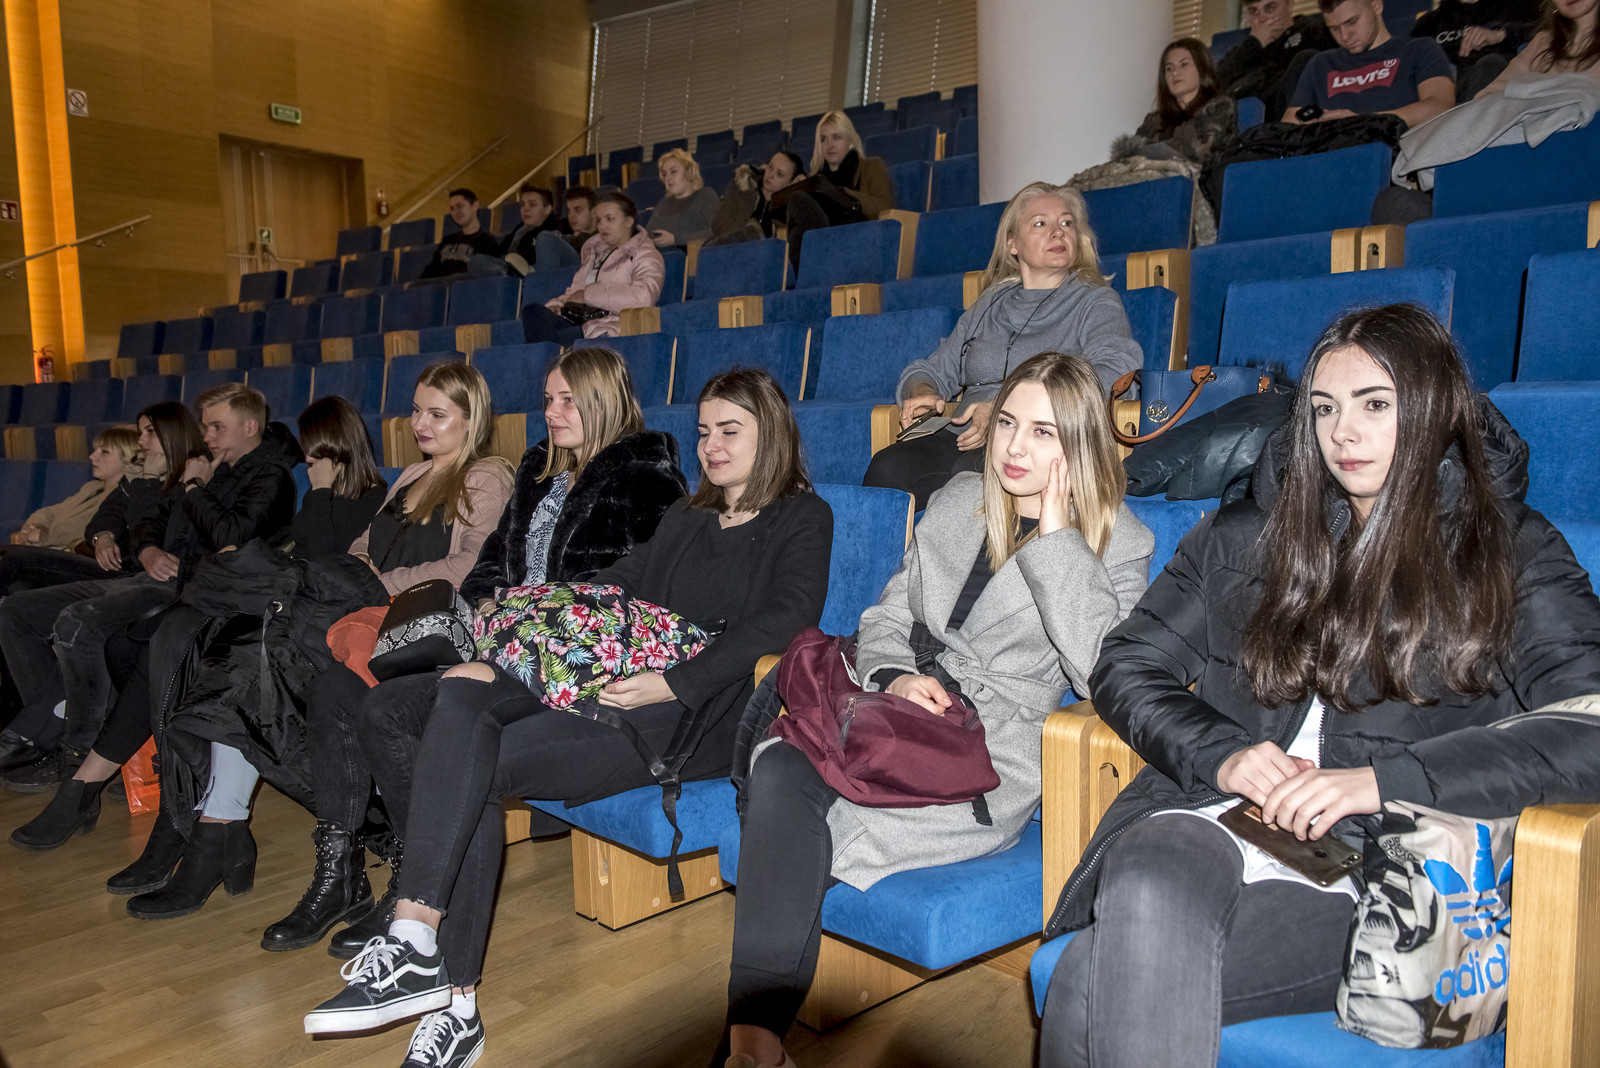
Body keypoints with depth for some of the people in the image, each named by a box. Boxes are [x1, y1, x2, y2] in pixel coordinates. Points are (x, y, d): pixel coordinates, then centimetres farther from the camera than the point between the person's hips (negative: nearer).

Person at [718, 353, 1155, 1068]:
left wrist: (1057, 535, -12)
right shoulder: (958, 500, 16)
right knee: (780, 769, -29)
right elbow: (885, 618, 18)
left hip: (996, 754, -4)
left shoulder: (1119, 544, 3)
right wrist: (895, 676, -5)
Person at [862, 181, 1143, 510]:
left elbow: (1117, 370, -9)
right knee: (887, 466, -29)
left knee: (969, 475, -38)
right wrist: (922, 394, 2)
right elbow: (934, 369, 30)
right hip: (965, 440, 4)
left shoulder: (1096, 302, 11)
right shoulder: (989, 307, 25)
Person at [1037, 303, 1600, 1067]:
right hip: (1207, 815, 3)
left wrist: (1383, 780, -16)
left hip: (1374, 864, -3)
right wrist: (1220, 755, -5)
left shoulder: (1511, 552, 10)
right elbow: (1127, 667, 14)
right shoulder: (1244, 536, 18)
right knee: (1149, 905, -35)